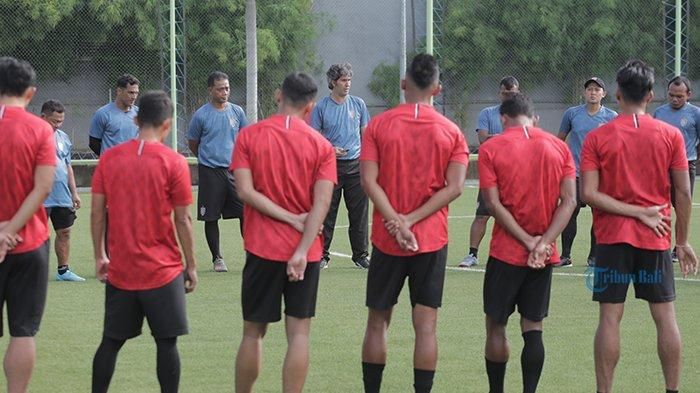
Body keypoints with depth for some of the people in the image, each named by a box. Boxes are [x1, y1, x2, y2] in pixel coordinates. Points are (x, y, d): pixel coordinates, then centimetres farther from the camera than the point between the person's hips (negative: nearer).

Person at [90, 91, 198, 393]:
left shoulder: (109, 158, 1)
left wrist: (99, 257, 13)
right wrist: (191, 266, 3)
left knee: (111, 342, 11)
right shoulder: (173, 162, -8)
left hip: (120, 270, 3)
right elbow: (182, 220, -6)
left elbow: (97, 213, 3)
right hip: (163, 271, -3)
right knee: (166, 343, 2)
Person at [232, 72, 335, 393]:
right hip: (304, 252, 0)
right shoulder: (321, 145, -1)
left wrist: (292, 218, -8)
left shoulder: (249, 136, -1)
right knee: (299, 334, 2)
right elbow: (322, 202, -11)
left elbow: (245, 191, -10)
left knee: (253, 333, 10)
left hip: (262, 249, 0)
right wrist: (302, 251, -16)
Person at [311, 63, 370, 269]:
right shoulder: (321, 107, 0)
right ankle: (323, 255, 7)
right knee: (327, 213, -1)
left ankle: (360, 255, 11)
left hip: (355, 165, 2)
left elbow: (365, 134, 13)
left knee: (359, 213, 2)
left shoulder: (358, 104, 7)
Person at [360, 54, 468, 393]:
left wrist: (396, 222, -14)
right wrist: (411, 221, -11)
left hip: (386, 240, 0)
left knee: (377, 322, 11)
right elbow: (454, 187, -9)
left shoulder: (378, 125, -2)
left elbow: (369, 181, -11)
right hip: (432, 240, 0)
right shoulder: (451, 132, -1)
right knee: (425, 326, 1)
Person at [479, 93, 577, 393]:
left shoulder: (491, 149, -5)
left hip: (506, 253, -2)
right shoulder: (559, 147, 3)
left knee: (496, 326, 9)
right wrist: (543, 243, -12)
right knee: (533, 328, 6)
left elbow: (493, 203, -12)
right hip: (545, 256, 3)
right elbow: (569, 201, -5)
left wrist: (528, 241, -12)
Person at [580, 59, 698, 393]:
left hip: (613, 237, -1)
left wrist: (636, 212, -8)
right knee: (665, 316, 7)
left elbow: (589, 193, -11)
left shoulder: (597, 138, -3)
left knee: (610, 318, 0)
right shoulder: (671, 136, -2)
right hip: (656, 239, 1)